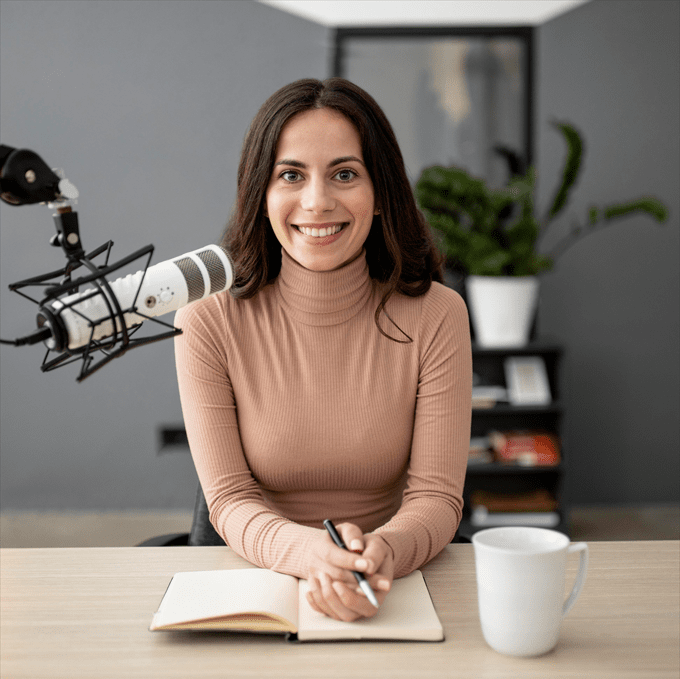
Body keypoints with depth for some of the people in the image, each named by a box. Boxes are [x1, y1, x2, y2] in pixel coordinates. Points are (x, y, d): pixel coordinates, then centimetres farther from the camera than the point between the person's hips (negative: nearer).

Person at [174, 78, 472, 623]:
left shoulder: (435, 316, -7)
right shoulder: (209, 319, -8)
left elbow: (436, 498, -7)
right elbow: (230, 499, -8)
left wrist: (383, 551, -30)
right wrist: (310, 552, -28)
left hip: (401, 580, 0)